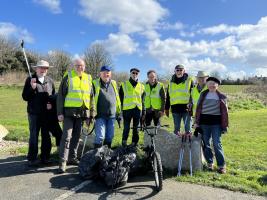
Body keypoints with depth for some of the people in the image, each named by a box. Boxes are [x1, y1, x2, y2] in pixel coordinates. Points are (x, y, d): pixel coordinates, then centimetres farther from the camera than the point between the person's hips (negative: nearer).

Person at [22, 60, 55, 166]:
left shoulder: (50, 81, 5)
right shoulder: (30, 80, -1)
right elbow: (25, 97, -4)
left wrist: (51, 104, -8)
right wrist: (32, 88, -19)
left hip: (47, 113, 3)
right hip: (34, 113, -2)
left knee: (46, 136, 9)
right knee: (34, 136, 5)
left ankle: (45, 157, 21)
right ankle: (32, 158, 16)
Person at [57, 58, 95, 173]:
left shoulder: (88, 79, 13)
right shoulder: (68, 77, 0)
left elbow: (91, 98, 15)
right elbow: (60, 95, -3)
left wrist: (91, 115, 11)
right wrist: (60, 113, -9)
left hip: (82, 113, 4)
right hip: (69, 112, -4)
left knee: (76, 136, 11)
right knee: (66, 137, -6)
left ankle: (72, 158, 24)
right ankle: (62, 161, 0)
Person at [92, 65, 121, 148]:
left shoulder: (113, 84, 12)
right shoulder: (95, 84, -2)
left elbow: (117, 98, 18)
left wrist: (118, 112, 16)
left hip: (112, 115, 5)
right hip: (100, 115, -4)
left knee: (110, 136, 13)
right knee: (100, 136, -8)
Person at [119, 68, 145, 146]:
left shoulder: (141, 86, 14)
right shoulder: (124, 85, 7)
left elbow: (143, 101, 15)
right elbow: (120, 99, 6)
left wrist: (144, 112, 10)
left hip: (138, 110, 2)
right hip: (127, 110, -2)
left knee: (136, 129, 8)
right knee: (126, 128, -2)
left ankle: (134, 144, 19)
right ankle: (124, 144, 12)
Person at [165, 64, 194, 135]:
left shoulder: (189, 81, 4)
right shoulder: (171, 82, 14)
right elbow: (168, 97, 17)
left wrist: (191, 104, -13)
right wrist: (166, 108, 15)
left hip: (186, 108, -3)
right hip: (175, 108, 3)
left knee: (188, 126, 2)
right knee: (176, 127, 11)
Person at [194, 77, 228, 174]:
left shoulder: (221, 96, 5)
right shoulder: (203, 94, 9)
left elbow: (224, 111, 4)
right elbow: (198, 108, 8)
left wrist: (225, 125, -2)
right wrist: (197, 122, 3)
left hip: (216, 123, -2)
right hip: (204, 122, 3)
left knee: (217, 144, -3)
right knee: (206, 144, 8)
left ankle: (221, 165, 9)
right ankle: (210, 163, 23)